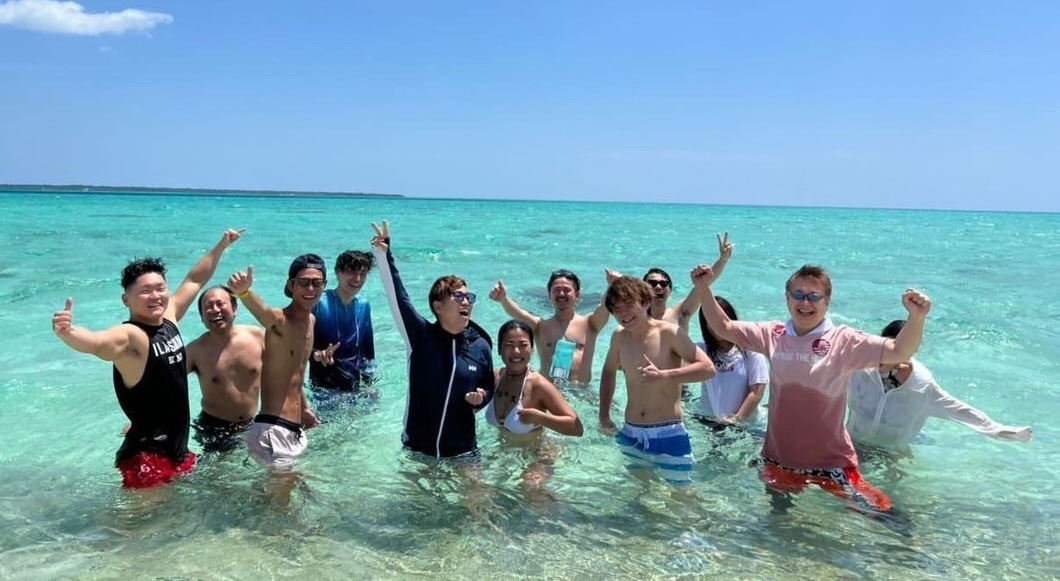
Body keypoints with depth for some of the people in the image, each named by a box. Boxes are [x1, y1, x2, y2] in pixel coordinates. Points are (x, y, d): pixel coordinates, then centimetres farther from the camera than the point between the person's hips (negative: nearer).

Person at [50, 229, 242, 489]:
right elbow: (96, 342, -42)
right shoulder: (128, 336, -20)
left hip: (177, 451, 8)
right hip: (146, 458, -8)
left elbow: (195, 280, 17)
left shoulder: (168, 317, 3)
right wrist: (68, 333, -63)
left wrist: (221, 246, 25)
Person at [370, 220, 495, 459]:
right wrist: (384, 254, -26)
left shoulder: (481, 346, -5)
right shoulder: (421, 335, -10)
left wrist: (481, 399, -15)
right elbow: (398, 297, -18)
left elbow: (489, 388, 8)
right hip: (416, 447, 0)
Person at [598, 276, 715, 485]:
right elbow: (609, 372, 21)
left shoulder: (669, 333, -12)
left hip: (669, 434, -4)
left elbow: (708, 368, -17)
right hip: (631, 435, 5)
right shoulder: (619, 336, 3)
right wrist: (604, 415, 13)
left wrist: (663, 375, -27)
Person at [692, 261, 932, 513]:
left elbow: (898, 352, -24)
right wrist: (704, 288, -7)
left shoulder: (843, 341, -13)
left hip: (830, 464, -3)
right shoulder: (773, 335, -2)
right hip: (778, 459, 4)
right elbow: (723, 328, 2)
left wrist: (916, 317, -42)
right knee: (779, 511, 27)